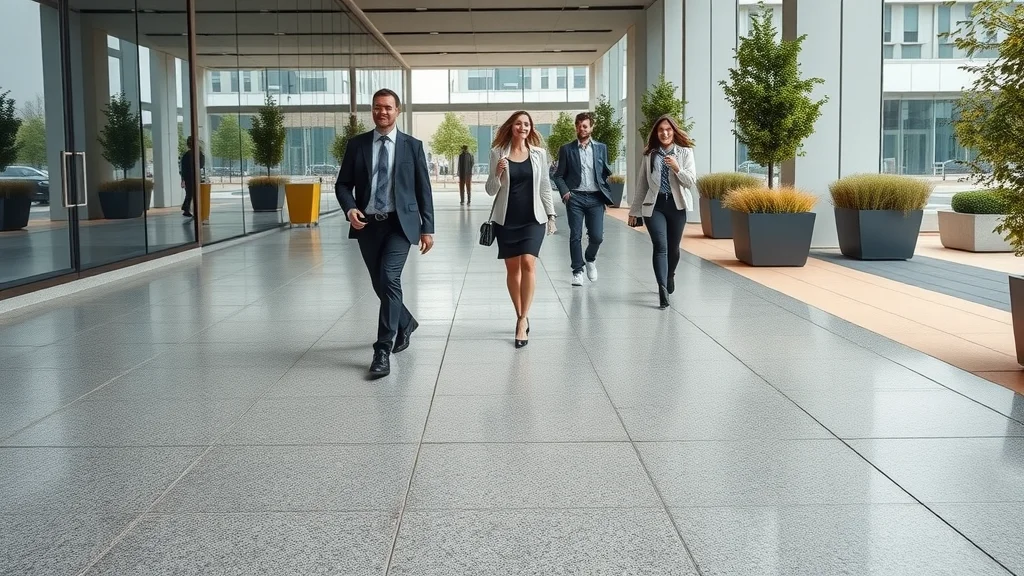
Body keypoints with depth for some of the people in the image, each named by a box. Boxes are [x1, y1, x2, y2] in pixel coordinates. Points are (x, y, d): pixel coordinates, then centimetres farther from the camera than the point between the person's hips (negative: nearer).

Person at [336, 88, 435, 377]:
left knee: (389, 279, -20)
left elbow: (423, 189, 3)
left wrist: (427, 228, -1)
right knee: (380, 285, 13)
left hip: (400, 224, -3)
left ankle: (383, 350, -14)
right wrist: (350, 208, -13)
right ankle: (405, 323, 42)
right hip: (367, 224, 3)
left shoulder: (412, 145, 2)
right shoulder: (357, 144, 6)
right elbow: (343, 184, 8)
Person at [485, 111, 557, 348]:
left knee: (528, 263, -16)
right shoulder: (498, 153, 1)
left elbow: (545, 186, 10)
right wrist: (497, 173, -17)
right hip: (506, 219, 1)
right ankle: (521, 317, 20)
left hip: (533, 218, -1)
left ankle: (523, 319, -11)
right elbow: (490, 190, 2)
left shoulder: (539, 153, 4)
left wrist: (551, 214, 6)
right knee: (512, 267, 7)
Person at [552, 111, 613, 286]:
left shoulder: (601, 148, 11)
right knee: (575, 236, -1)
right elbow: (558, 175, 6)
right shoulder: (567, 149, 6)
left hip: (595, 198, 1)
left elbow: (605, 172, 16)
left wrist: (612, 177, -4)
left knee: (597, 236, -3)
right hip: (575, 198, -1)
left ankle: (590, 259, 27)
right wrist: (565, 192, -9)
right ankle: (578, 271, 9)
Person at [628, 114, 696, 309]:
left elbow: (691, 182, -3)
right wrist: (634, 211, 11)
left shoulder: (685, 152, 3)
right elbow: (641, 184, 11)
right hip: (654, 206, 0)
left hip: (676, 205, 1)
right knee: (660, 246, -14)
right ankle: (663, 289, -21)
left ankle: (669, 278, 39)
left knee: (673, 248, 12)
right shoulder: (649, 154, 7)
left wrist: (677, 168, -20)